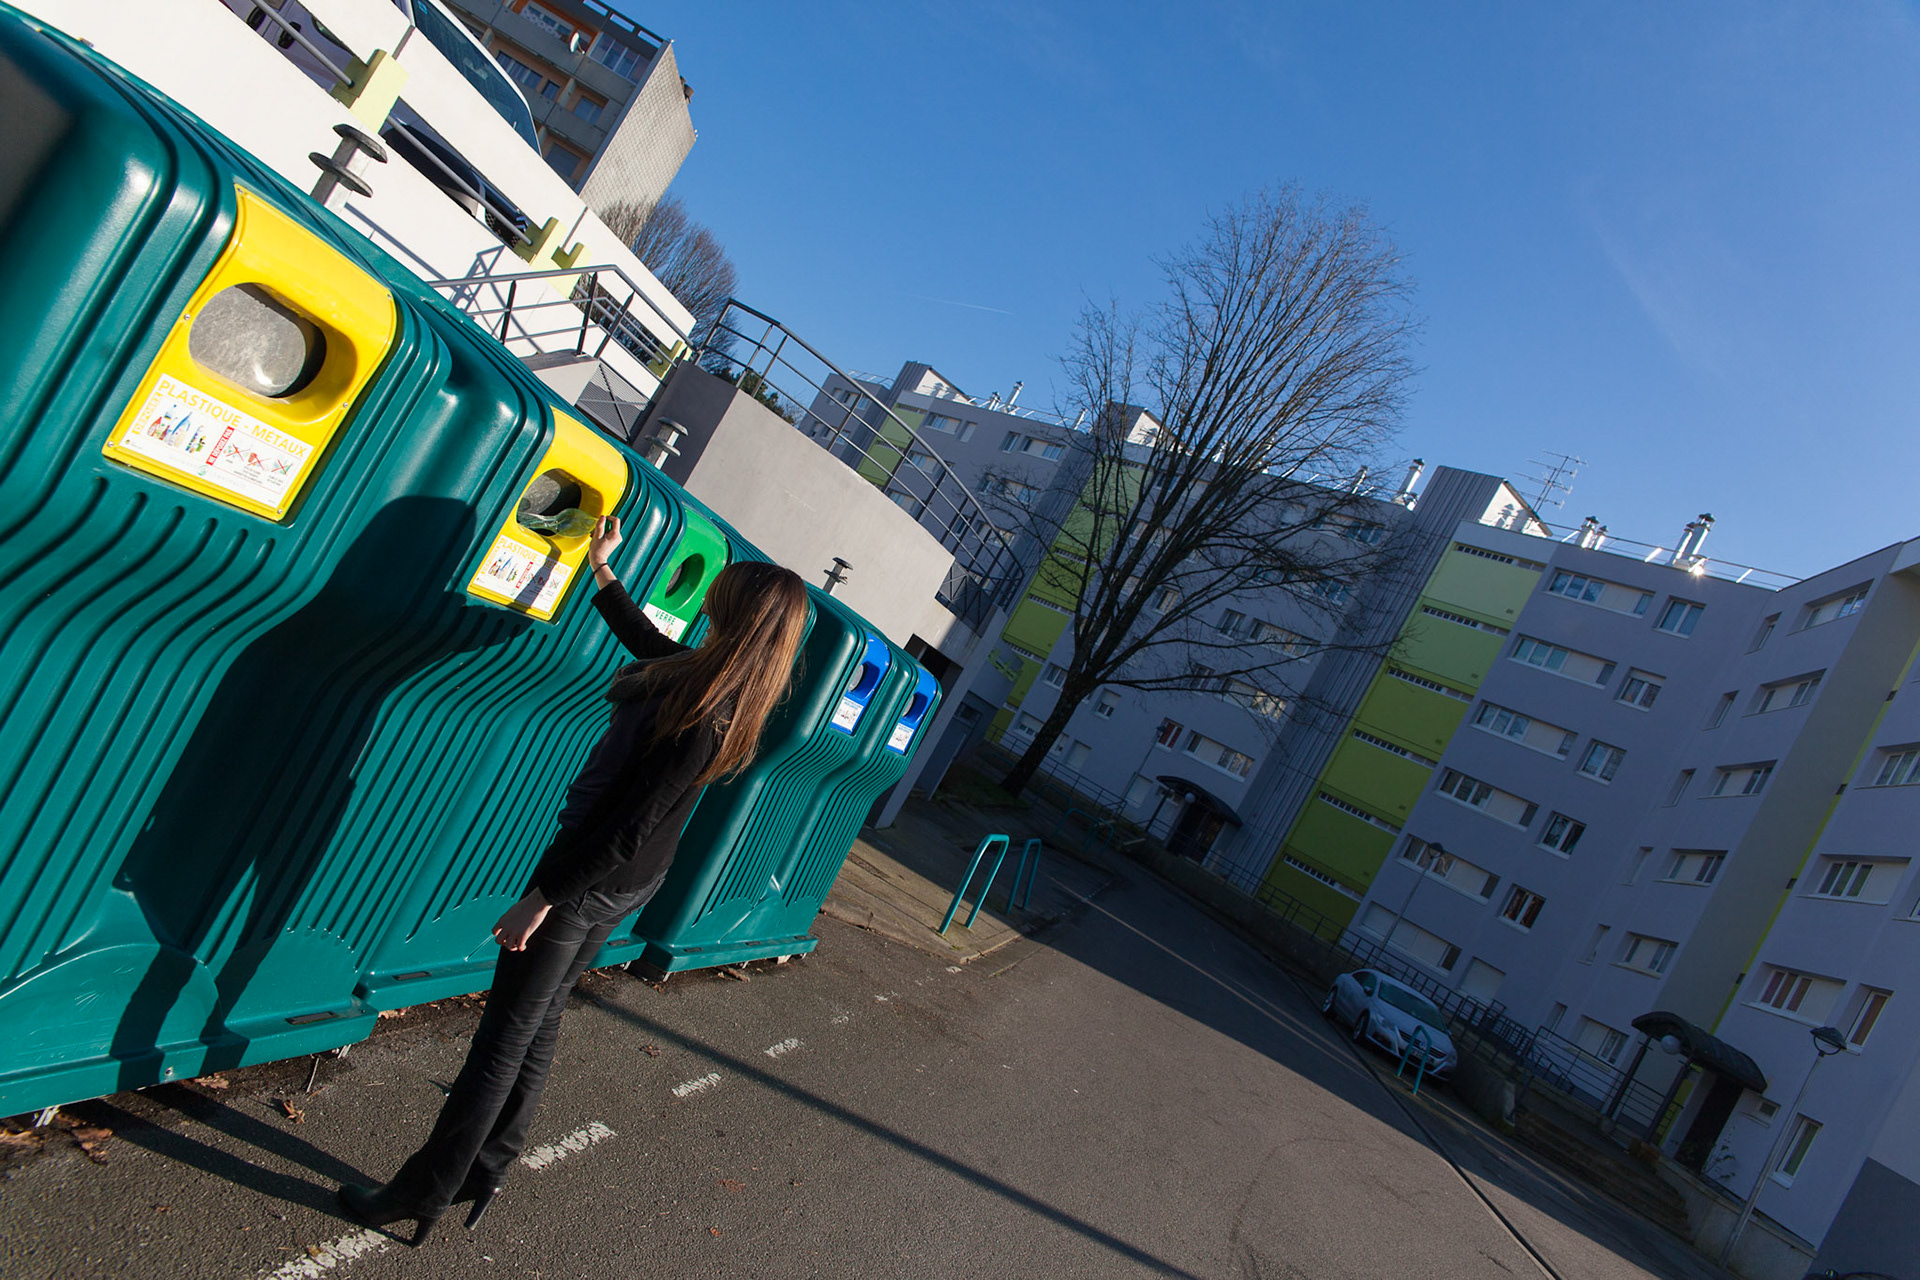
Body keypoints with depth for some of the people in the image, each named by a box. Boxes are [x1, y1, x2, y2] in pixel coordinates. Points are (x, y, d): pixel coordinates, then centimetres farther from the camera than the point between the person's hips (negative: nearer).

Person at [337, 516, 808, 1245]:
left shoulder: (702, 715, -28)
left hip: (587, 883, -9)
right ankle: (485, 1171, 37)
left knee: (506, 1038, 5)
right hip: (628, 886, 9)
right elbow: (649, 643, 20)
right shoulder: (731, 694, 0)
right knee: (539, 1023, 21)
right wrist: (602, 571, 31)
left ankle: (425, 1194, 21)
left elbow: (629, 830, -26)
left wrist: (540, 897, -19)